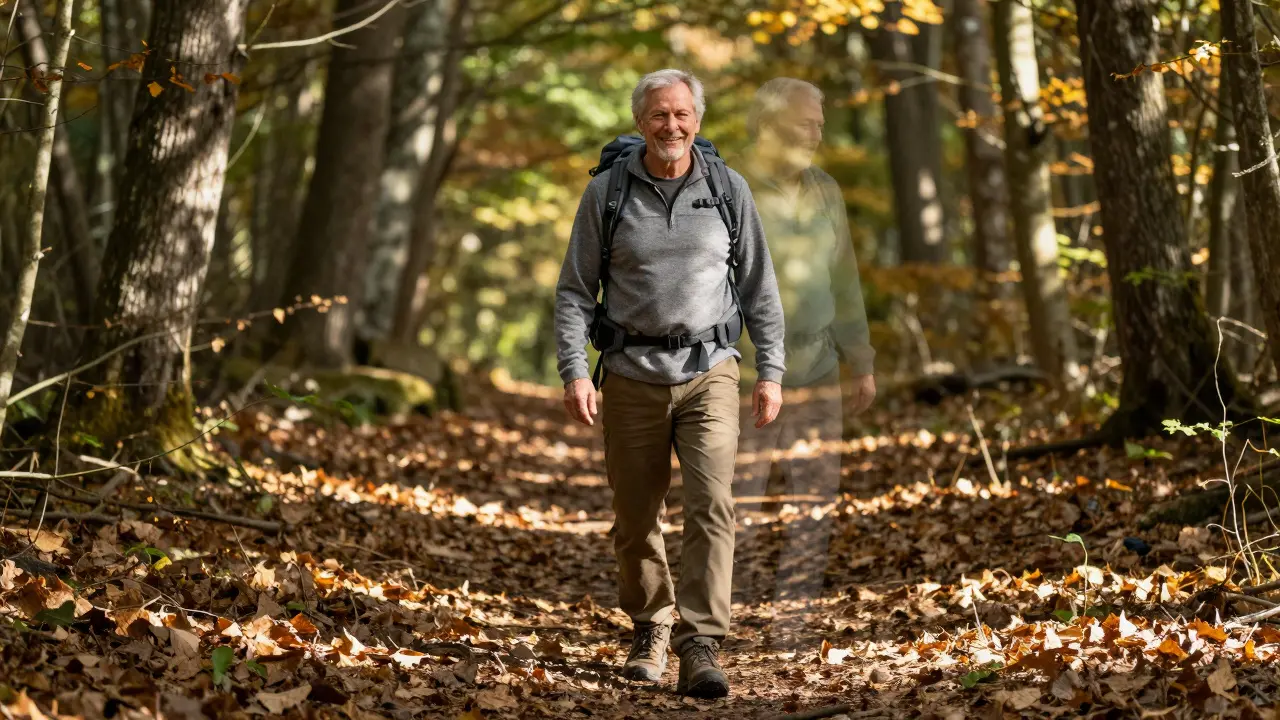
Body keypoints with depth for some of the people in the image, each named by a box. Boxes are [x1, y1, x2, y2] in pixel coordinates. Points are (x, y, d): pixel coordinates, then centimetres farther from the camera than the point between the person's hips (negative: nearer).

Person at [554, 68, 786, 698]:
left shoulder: (728, 190, 3)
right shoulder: (606, 193, 1)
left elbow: (759, 288, 9)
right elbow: (574, 291, 3)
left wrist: (771, 371, 4)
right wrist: (574, 372, -8)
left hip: (709, 370, 0)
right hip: (632, 376, 1)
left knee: (711, 505, -15)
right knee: (636, 518, 9)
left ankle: (701, 646, -15)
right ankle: (649, 628, 31)